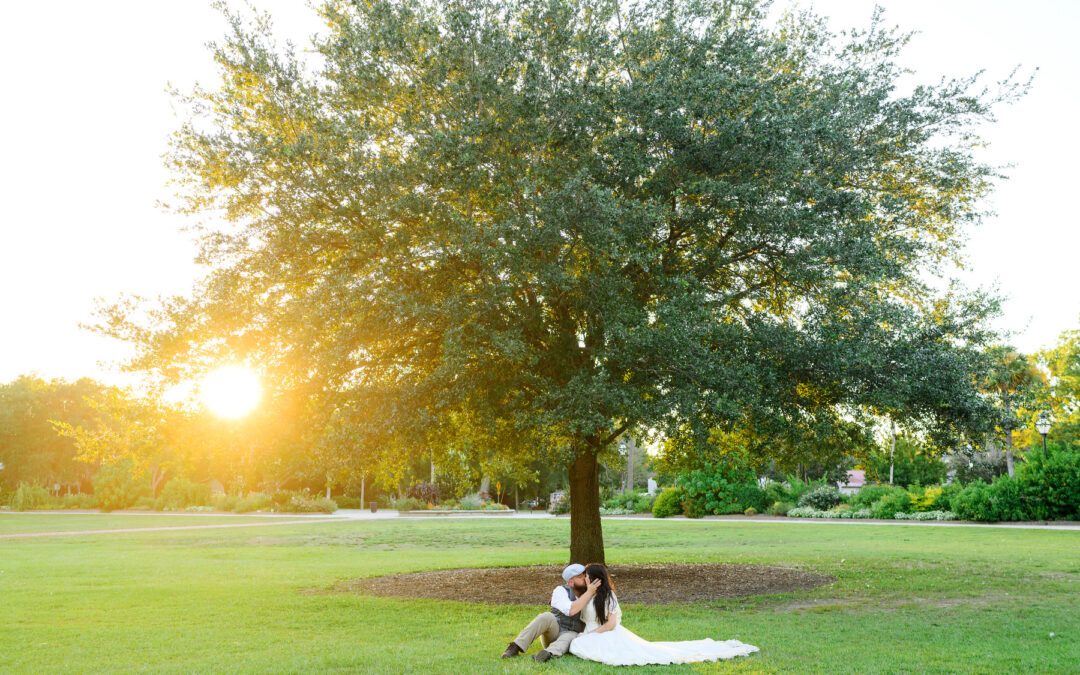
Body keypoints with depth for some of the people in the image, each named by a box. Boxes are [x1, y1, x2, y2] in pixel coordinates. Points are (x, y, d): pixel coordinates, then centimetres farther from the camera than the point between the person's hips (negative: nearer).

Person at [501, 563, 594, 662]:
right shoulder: (561, 590, -8)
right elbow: (571, 610, -26)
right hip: (552, 632, -1)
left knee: (571, 637, -37)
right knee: (547, 617, -34)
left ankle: (548, 654, -67)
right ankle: (516, 647, -39)